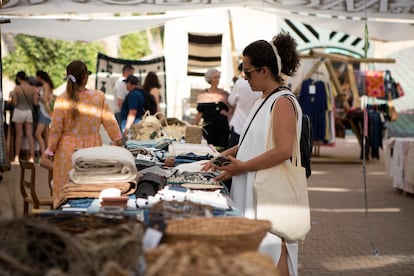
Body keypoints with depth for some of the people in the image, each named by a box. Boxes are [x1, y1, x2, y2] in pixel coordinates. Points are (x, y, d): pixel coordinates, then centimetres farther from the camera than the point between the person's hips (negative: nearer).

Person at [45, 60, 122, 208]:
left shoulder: (62, 100, -10)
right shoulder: (99, 96, -7)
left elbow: (56, 128, -4)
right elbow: (110, 122, 2)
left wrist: (51, 148, 11)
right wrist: (118, 139, 18)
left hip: (68, 151, -1)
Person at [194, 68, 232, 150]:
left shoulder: (224, 94, 8)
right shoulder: (203, 95, 4)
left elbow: (231, 108, 18)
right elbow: (200, 113, 5)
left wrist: (227, 113, -3)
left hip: (223, 126, 1)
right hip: (209, 127, -1)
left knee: (223, 148, -2)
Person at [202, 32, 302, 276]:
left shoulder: (282, 102, -14)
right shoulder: (264, 101, 16)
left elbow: (283, 151, -22)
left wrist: (242, 167, -17)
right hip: (253, 190, 9)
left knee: (272, 254, -5)